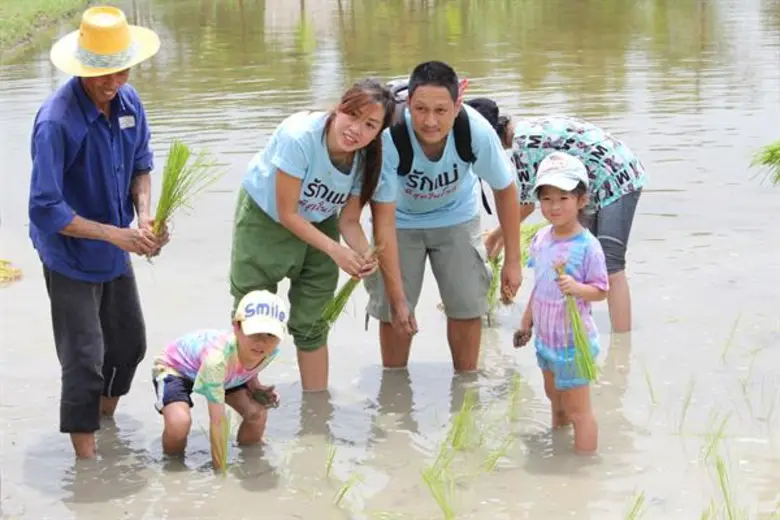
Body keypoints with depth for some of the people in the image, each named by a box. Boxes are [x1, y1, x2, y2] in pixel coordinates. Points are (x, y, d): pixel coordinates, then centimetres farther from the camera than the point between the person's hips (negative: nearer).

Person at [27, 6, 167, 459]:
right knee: (84, 358, -5)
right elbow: (45, 210, -28)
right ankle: (87, 460, 5)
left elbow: (141, 167, 8)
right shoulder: (57, 122, -29)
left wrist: (145, 217, -12)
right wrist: (116, 234, -28)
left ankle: (107, 424, 42)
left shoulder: (129, 102, -7)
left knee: (130, 345, 18)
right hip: (70, 256, -7)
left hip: (115, 251, 7)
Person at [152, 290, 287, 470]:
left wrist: (255, 388, -21)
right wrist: (220, 469, -41)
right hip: (173, 366, -6)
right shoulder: (218, 356, -47)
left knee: (258, 414, -12)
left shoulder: (270, 351, -28)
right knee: (179, 422, -32)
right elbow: (217, 421, -42)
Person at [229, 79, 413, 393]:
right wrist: (335, 250, -30)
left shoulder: (375, 162, -25)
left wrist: (363, 254, -31)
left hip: (318, 224, 3)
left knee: (311, 325, 9)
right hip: (264, 215, -3)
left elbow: (348, 220, -15)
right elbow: (287, 213, -27)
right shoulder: (299, 137, -37)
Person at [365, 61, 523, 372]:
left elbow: (504, 190, -13)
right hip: (401, 219, -1)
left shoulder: (478, 132, -33)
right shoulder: (390, 136, -39)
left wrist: (513, 261, -8)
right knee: (391, 309, -1)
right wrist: (394, 294, -30)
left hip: (456, 216, 1)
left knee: (467, 306, -1)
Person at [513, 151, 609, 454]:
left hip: (573, 342, -8)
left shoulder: (587, 246, -20)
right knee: (555, 400, 26)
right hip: (546, 337, 8)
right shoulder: (541, 239, 1)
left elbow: (601, 290, -16)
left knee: (577, 411, -2)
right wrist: (527, 322, 20)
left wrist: (577, 288, -35)